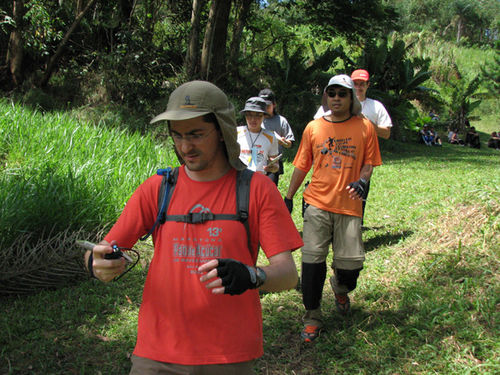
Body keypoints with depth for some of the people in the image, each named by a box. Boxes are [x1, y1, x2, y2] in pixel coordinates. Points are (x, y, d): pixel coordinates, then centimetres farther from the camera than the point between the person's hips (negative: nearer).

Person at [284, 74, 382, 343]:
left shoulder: (365, 127, 4)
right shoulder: (313, 128, 7)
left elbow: (369, 163, 7)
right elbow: (302, 166, 12)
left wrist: (362, 180, -14)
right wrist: (288, 197, 12)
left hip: (349, 206, 0)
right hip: (317, 204, 1)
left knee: (351, 264, -1)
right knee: (312, 262, -4)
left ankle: (340, 289, 37)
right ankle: (312, 318, 12)